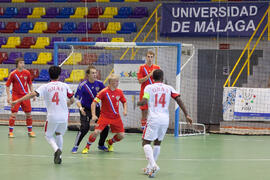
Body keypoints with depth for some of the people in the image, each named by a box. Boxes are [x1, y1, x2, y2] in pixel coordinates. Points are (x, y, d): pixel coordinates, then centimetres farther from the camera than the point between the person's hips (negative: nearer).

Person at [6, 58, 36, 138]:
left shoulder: (27, 73, 2)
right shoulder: (13, 74, -8)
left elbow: (30, 84, 14)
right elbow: (7, 85, -3)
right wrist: (8, 96, -12)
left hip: (25, 95, 3)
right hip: (16, 96, -3)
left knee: (28, 113, 6)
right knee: (14, 113, -8)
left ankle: (30, 131, 17)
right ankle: (10, 132, 1)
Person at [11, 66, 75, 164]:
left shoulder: (45, 87, 0)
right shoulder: (64, 86, 6)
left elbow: (33, 94, -13)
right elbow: (72, 100, 13)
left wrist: (17, 101, -12)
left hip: (52, 116, -2)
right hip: (64, 116, 2)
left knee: (48, 136, 16)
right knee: (59, 134, 26)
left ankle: (56, 149, -14)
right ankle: (58, 156, 18)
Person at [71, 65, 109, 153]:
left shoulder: (99, 83, -5)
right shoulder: (82, 85, -17)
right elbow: (77, 99, -17)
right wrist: (80, 108, -35)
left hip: (96, 108, 5)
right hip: (86, 110, -5)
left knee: (105, 127, 0)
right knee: (85, 127, -23)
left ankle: (101, 145, 25)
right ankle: (75, 147, -8)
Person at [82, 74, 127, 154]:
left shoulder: (119, 92, 0)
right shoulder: (104, 92, -13)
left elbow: (124, 102, 17)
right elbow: (94, 102, -12)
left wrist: (125, 110, -3)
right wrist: (93, 115, -21)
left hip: (116, 117, 4)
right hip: (104, 116, -4)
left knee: (121, 136, 0)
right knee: (96, 132, -20)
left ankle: (110, 142, 32)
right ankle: (87, 147, 5)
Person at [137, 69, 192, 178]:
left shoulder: (149, 87, 2)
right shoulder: (169, 88, 10)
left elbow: (144, 101, -10)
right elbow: (178, 100, 1)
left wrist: (138, 103, 13)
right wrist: (186, 115, 3)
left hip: (153, 119, -4)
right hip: (165, 119, 4)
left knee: (146, 143, 0)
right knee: (157, 143, 19)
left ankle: (153, 165, -24)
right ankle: (149, 168, 19)